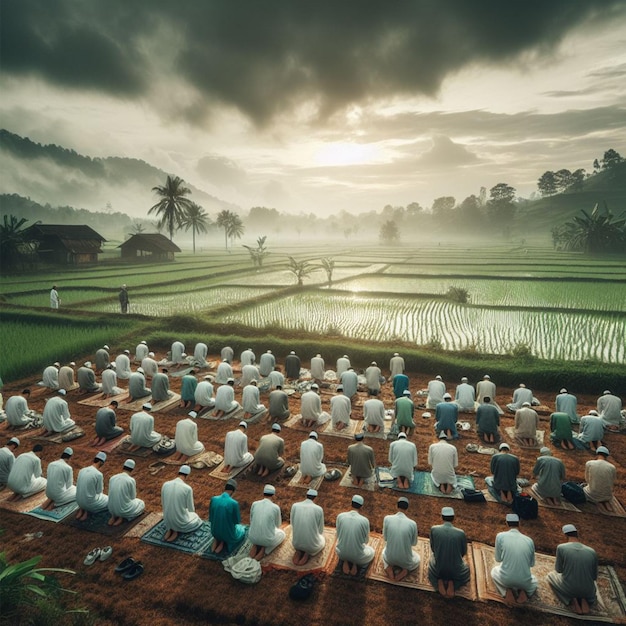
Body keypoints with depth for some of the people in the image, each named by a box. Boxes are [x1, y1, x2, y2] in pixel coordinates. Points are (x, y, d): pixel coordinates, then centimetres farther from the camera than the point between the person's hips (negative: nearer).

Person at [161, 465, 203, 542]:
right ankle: (177, 530, 4)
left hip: (167, 520, 5)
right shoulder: (188, 488, -22)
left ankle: (170, 529, 11)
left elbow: (163, 504, 5)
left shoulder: (165, 484, -9)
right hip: (180, 521, -5)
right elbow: (191, 509, -10)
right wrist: (193, 509, 16)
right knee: (197, 521, 28)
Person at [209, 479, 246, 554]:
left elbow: (210, 518, -2)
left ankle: (217, 540, 11)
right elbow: (237, 521, -11)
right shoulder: (234, 503, -27)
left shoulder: (213, 499, -14)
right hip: (228, 533, -4)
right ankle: (224, 542, 6)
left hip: (214, 532, 5)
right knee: (242, 529, 30)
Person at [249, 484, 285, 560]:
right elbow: (278, 525, 5)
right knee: (281, 534, 31)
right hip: (268, 539, -3)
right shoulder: (276, 507, -12)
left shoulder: (254, 504, -4)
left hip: (252, 537, 3)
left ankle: (255, 545, 12)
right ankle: (264, 549, 8)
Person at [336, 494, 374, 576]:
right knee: (371, 551, 32)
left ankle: (345, 561, 11)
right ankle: (355, 563, 6)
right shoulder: (365, 520, -16)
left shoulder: (340, 516, -11)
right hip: (357, 556, -2)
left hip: (341, 553, 2)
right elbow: (366, 541, 1)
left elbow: (338, 535, 4)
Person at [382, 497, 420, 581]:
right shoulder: (412, 523, -20)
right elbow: (414, 543, -3)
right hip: (405, 560, -1)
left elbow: (385, 537, -2)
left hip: (390, 558, 1)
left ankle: (388, 567, 7)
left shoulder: (387, 518, -17)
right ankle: (405, 571, 6)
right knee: (417, 559, 34)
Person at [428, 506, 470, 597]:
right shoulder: (461, 533, -18)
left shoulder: (433, 529, -17)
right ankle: (452, 583, 4)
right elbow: (464, 552, 0)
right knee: (466, 569, 34)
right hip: (456, 571, 0)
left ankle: (439, 581, 6)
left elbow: (432, 548, -2)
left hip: (438, 569, 0)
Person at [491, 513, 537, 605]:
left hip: (506, 579, -2)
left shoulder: (500, 536, -6)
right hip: (524, 581, 2)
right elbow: (532, 563, 14)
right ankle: (523, 591, 6)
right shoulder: (529, 540, 0)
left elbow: (498, 559, 4)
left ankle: (508, 592, 6)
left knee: (494, 571, 35)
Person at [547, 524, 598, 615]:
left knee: (550, 575, 30)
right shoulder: (592, 552, -7)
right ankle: (584, 599, 7)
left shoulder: (561, 547, -15)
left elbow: (558, 570, -3)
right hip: (588, 591, 3)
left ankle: (572, 600, 5)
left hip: (568, 589, -3)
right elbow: (594, 577, 4)